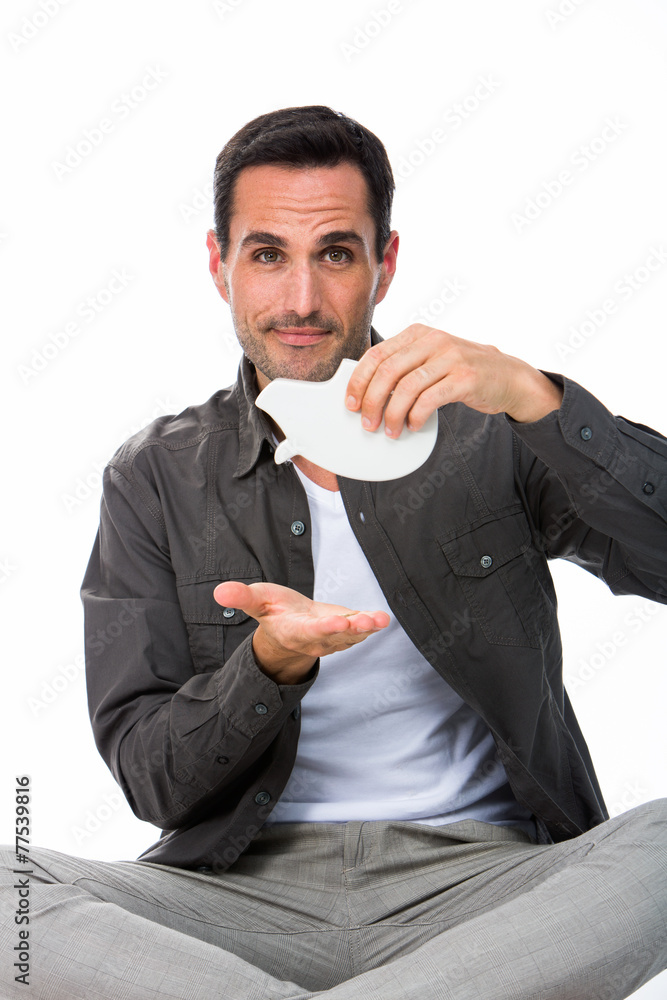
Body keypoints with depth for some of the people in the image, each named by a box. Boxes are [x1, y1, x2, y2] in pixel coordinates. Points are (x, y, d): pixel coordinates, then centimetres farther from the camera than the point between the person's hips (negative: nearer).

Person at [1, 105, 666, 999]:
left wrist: (536, 397, -23)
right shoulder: (155, 478, 5)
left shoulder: (488, 435, 3)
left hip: (479, 876, 0)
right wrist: (270, 666, -19)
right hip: (248, 890, 1)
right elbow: (149, 779, 1)